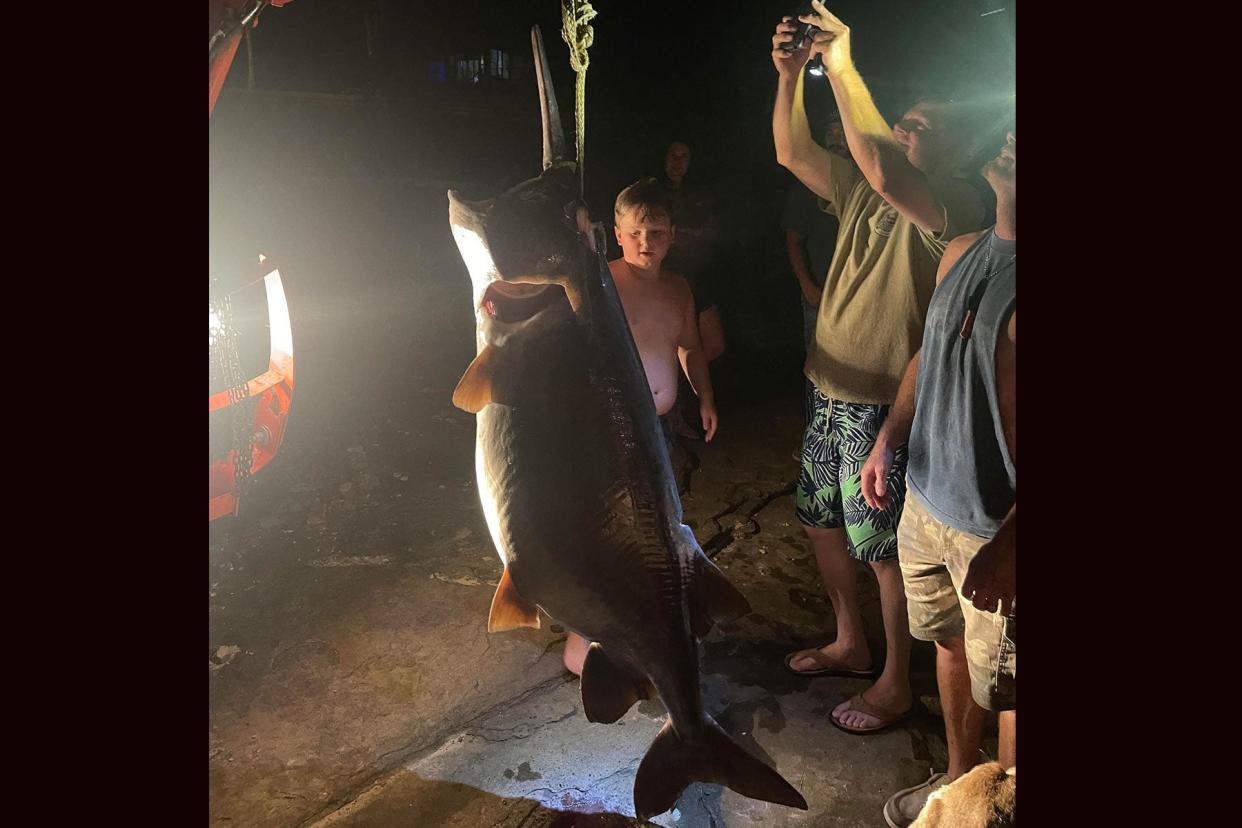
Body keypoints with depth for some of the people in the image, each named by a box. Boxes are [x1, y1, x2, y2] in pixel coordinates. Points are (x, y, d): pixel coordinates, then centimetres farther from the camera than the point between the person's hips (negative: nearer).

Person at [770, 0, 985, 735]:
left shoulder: (956, 205, -15)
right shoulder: (862, 191, 8)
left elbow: (881, 169, -32)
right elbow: (793, 153, 3)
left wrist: (844, 68, -27)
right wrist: (790, 75, -12)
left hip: (886, 406, -8)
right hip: (831, 395, 8)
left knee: (887, 550, 3)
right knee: (823, 524, 19)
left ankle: (895, 683, 23)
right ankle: (851, 645, 40)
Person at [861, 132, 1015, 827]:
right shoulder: (962, 254, 5)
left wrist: (1008, 542, -25)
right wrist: (889, 442, 14)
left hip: (995, 529, -7)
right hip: (928, 502, 8)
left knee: (1003, 684, 8)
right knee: (951, 647, 23)